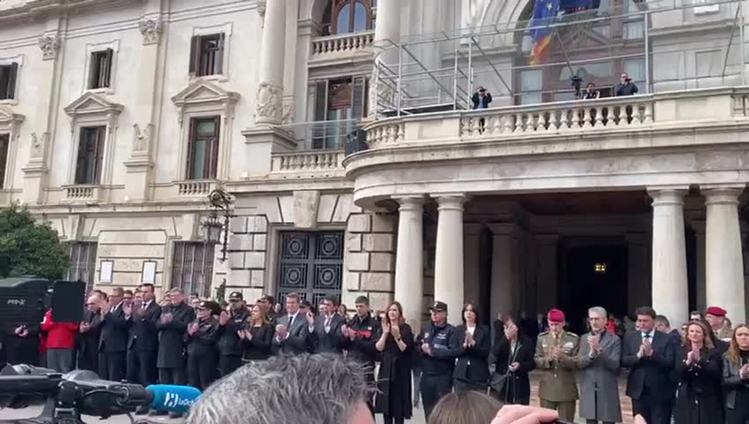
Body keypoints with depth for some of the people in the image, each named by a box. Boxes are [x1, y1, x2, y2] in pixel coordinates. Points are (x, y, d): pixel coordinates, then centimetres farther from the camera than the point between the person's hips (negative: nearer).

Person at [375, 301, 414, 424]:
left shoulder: (405, 328, -3)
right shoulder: (383, 327, 8)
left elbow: (405, 349, -10)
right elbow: (378, 347, -3)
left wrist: (397, 336, -22)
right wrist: (385, 333, -15)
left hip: (400, 369, -3)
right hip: (386, 368, 4)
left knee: (399, 402, -3)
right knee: (386, 401, 6)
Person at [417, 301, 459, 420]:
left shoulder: (451, 330, -7)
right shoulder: (425, 329, 13)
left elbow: (454, 351, -19)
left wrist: (432, 351, -18)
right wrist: (422, 348, -10)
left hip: (443, 376, -6)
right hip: (426, 375, 6)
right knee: (428, 409, 14)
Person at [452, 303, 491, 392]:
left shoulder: (484, 330, 5)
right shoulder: (458, 330, 10)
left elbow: (486, 352, -1)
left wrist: (473, 343, -16)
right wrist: (464, 346, -14)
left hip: (479, 374, -1)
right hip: (461, 374, 2)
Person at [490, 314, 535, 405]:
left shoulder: (527, 342, 4)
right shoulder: (500, 341, 6)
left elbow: (532, 363, 3)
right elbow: (493, 355, -13)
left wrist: (520, 365, -17)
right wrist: (506, 339, -18)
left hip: (519, 386, 0)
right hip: (500, 385, 0)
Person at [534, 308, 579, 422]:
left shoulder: (574, 339, -2)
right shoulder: (542, 338, 4)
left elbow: (577, 362, -7)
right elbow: (536, 361, 1)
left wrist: (562, 357, -24)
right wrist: (548, 359, -20)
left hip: (566, 389, -2)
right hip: (547, 388, 2)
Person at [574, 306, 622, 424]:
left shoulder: (614, 339, -2)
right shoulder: (584, 338, 8)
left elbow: (615, 365, -11)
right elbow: (579, 363, 0)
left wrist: (599, 349, -23)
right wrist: (591, 353, -19)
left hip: (607, 390, -3)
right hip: (588, 390, 3)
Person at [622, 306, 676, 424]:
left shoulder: (667, 339, -3)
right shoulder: (629, 337, 4)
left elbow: (670, 363, -11)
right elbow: (623, 361, -3)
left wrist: (652, 353, -24)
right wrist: (638, 355, -20)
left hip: (660, 392, -2)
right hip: (638, 391, 2)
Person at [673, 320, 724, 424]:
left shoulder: (713, 352, 3)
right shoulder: (681, 351, 7)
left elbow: (716, 373, -10)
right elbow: (677, 375, -2)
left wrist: (699, 360, -23)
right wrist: (688, 362, -19)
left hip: (709, 400, -1)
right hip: (687, 400, 1)